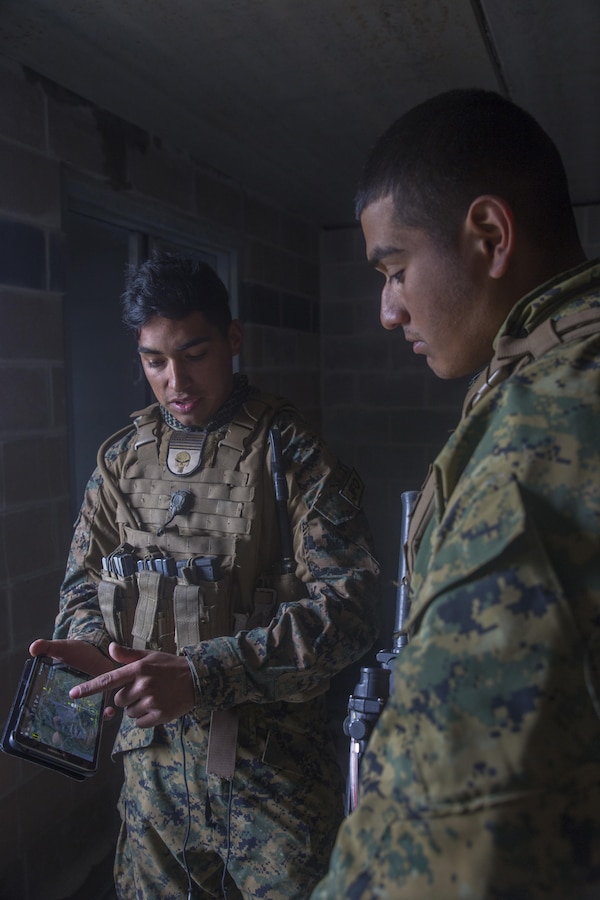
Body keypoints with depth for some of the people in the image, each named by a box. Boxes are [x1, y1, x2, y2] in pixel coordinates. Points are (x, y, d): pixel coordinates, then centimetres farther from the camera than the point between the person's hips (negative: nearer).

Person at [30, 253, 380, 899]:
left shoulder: (292, 454, -12)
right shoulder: (123, 457, 4)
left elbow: (347, 603, -19)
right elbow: (85, 580, 11)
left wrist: (202, 674, -27)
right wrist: (90, 647, -12)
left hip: (273, 756, -4)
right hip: (154, 754, 4)